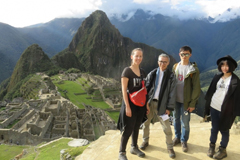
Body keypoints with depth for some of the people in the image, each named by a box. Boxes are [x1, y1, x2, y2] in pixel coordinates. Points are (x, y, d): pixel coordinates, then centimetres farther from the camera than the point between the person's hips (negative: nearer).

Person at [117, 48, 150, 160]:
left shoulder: (142, 72, 8)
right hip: (130, 103, -6)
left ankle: (134, 148, 34)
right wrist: (127, 106, -18)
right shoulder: (127, 71, -11)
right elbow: (124, 90, -14)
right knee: (128, 128, -1)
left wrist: (147, 104, 9)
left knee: (136, 127, 16)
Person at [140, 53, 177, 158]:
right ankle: (145, 141, 37)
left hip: (161, 104, -3)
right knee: (145, 123, 15)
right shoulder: (152, 74, 5)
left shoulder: (171, 76, -1)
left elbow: (172, 93, -4)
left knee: (167, 128, 1)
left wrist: (169, 107, -8)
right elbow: (146, 88, 5)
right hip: (149, 102, 3)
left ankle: (170, 148, 21)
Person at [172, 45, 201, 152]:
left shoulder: (193, 69, -8)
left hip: (186, 101, -3)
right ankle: (177, 137, 37)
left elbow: (196, 88, -8)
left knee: (185, 123, 5)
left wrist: (192, 103, -10)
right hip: (175, 99, 4)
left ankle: (184, 141, 27)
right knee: (176, 119, 15)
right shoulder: (175, 66, 5)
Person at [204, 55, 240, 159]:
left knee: (224, 130, 10)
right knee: (214, 128, 16)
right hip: (213, 107, 4)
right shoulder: (217, 77, 6)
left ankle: (223, 150, 27)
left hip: (225, 110, -4)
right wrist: (207, 106, 10)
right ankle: (212, 146, 33)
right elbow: (211, 91, 10)